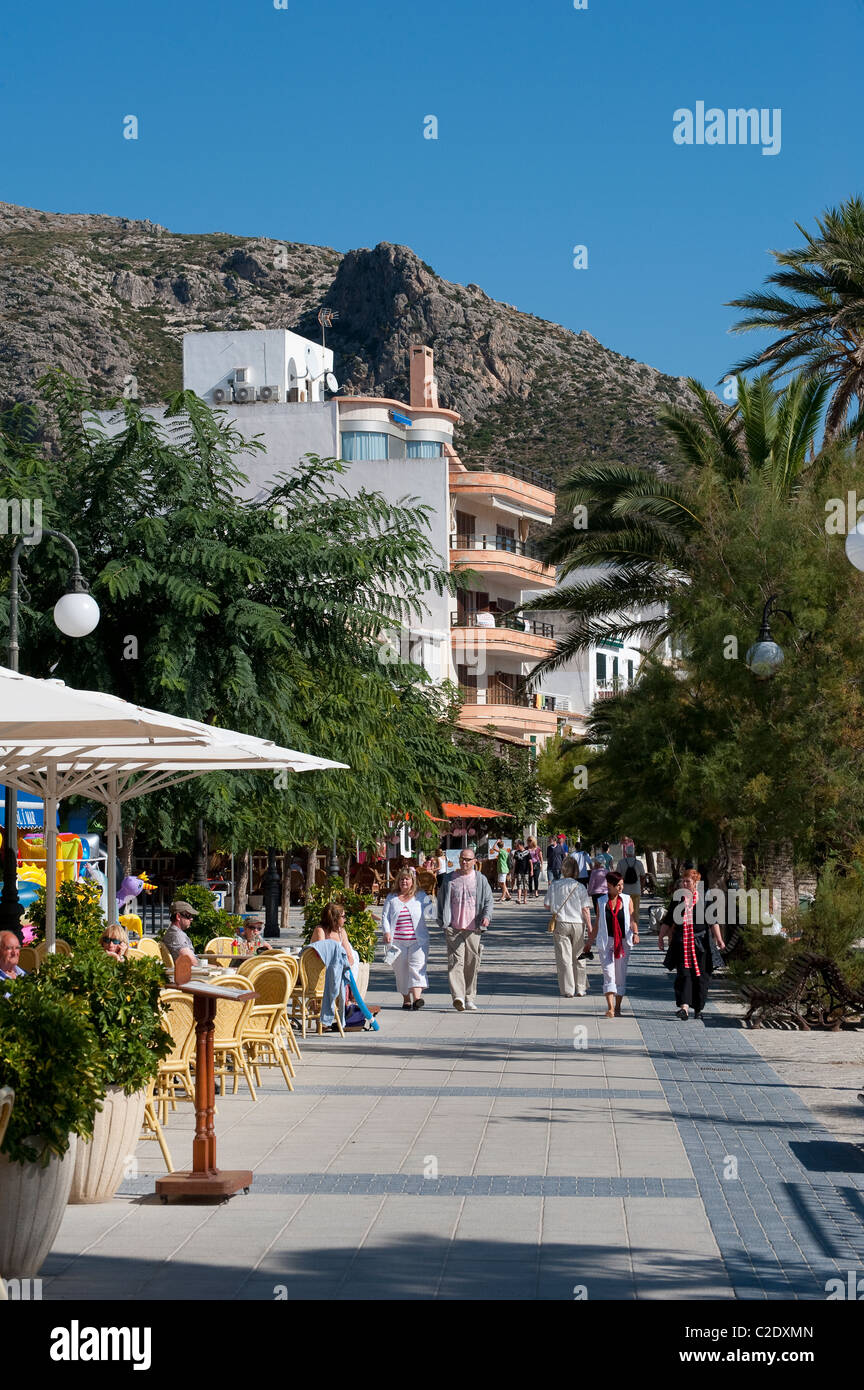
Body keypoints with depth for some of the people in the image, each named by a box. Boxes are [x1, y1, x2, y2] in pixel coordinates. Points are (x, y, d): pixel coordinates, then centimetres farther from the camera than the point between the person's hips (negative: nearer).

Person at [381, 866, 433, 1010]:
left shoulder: (421, 896, 10)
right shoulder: (391, 898, 13)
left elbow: (431, 909, 8)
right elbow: (385, 917, 8)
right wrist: (386, 932, -6)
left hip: (418, 940, -2)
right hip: (397, 941, 2)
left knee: (416, 967, -15)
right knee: (400, 970, 3)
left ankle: (417, 997, -24)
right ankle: (406, 999, 14)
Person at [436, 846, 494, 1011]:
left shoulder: (480, 880, 9)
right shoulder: (449, 879, 10)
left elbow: (488, 900, 7)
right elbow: (441, 900, 17)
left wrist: (486, 916, -12)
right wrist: (442, 922, 7)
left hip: (473, 929, 1)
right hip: (453, 928, -1)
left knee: (472, 964, 5)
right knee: (455, 961, -14)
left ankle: (470, 998, 16)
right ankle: (458, 996, -23)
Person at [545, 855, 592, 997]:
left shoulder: (554, 886, -5)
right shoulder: (579, 887, -8)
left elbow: (546, 904, 1)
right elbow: (585, 909, -7)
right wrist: (589, 927, 1)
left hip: (560, 924, 0)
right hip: (577, 923, 0)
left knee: (563, 958, 4)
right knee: (578, 957, 14)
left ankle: (568, 990, 2)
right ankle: (581, 988, 19)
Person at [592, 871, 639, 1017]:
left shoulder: (626, 900, 3)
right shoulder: (601, 901, 2)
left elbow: (633, 919, -2)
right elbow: (597, 922, 11)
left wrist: (635, 933, -20)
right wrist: (591, 941, 14)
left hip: (623, 942, 1)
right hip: (606, 941, -1)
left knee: (621, 975, 5)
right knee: (608, 973, -11)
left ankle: (618, 1007, 17)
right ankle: (610, 1008, -18)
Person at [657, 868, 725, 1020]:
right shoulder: (677, 898, 7)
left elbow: (713, 920, -1)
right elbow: (668, 920, 15)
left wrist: (719, 939, -7)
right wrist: (661, 936, 14)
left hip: (700, 943, -1)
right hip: (681, 943, 1)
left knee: (700, 976, 4)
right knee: (683, 974, -10)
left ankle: (698, 1008, 16)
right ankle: (684, 1007, -20)